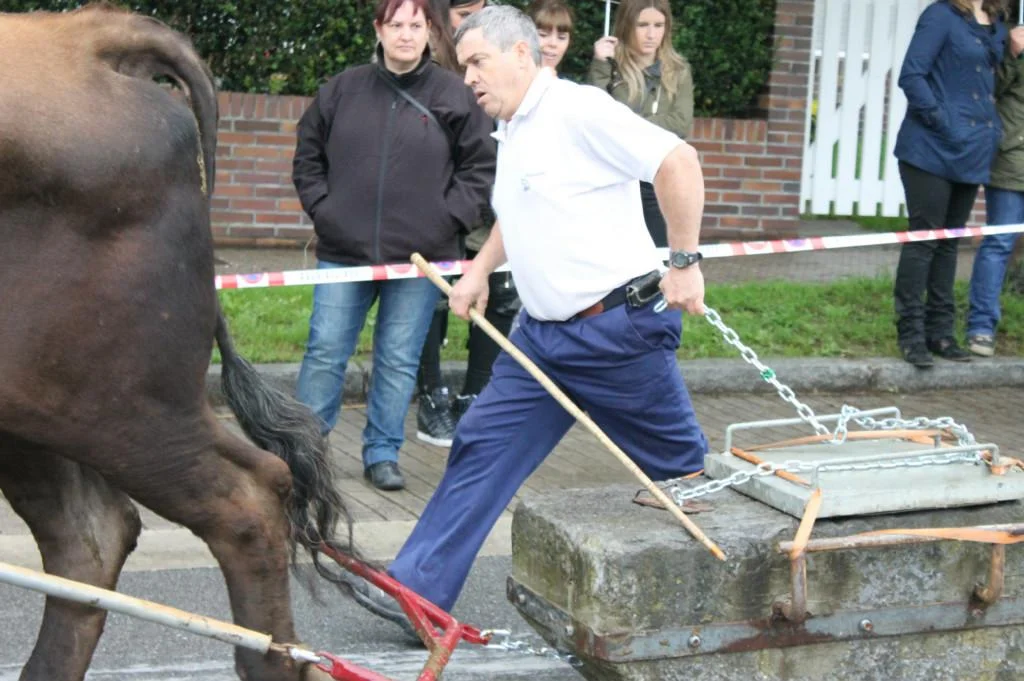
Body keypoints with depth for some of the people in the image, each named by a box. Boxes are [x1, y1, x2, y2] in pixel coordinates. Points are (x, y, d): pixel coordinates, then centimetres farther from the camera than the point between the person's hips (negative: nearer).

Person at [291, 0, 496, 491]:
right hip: (344, 251, 1)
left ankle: (382, 454, 19)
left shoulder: (454, 96, -1)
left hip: (420, 257, -1)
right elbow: (308, 156, 13)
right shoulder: (342, 90, 4)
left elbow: (480, 167, 4)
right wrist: (321, 208, 3)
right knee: (325, 352, 3)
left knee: (400, 360, 6)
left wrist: (448, 219, -4)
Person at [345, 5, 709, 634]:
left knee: (681, 467, 6)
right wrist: (481, 270, 19)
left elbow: (678, 162, -23)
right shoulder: (512, 134, 14)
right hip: (542, 333, 9)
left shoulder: (577, 110, -15)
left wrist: (685, 262, -23)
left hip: (619, 329, -9)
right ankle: (419, 591, 5)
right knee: (483, 447, 3)